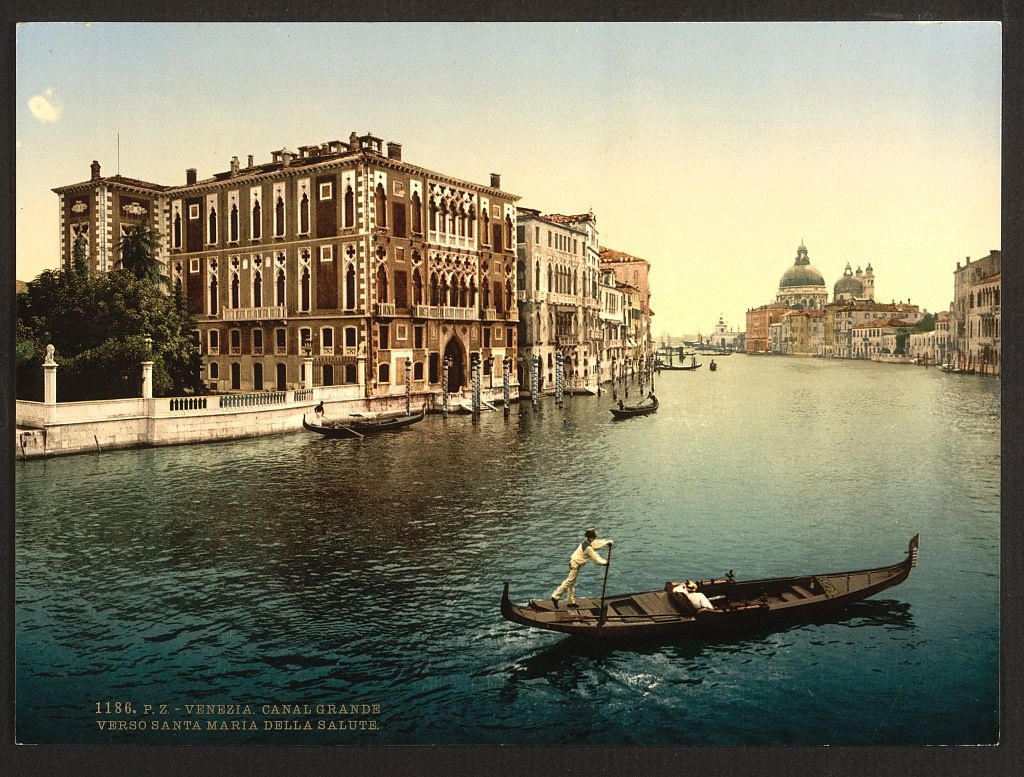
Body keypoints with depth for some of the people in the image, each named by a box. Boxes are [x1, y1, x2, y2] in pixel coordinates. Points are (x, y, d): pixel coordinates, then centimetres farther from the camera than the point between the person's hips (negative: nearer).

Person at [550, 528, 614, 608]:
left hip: (574, 563, 10)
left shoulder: (587, 542, 5)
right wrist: (605, 563, -4)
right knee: (569, 582, -7)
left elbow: (599, 543, 14)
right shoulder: (588, 547, -21)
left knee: (572, 583, 14)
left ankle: (571, 601, 21)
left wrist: (608, 543, 2)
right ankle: (555, 597, -7)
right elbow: (595, 558, -14)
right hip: (575, 564, -10)